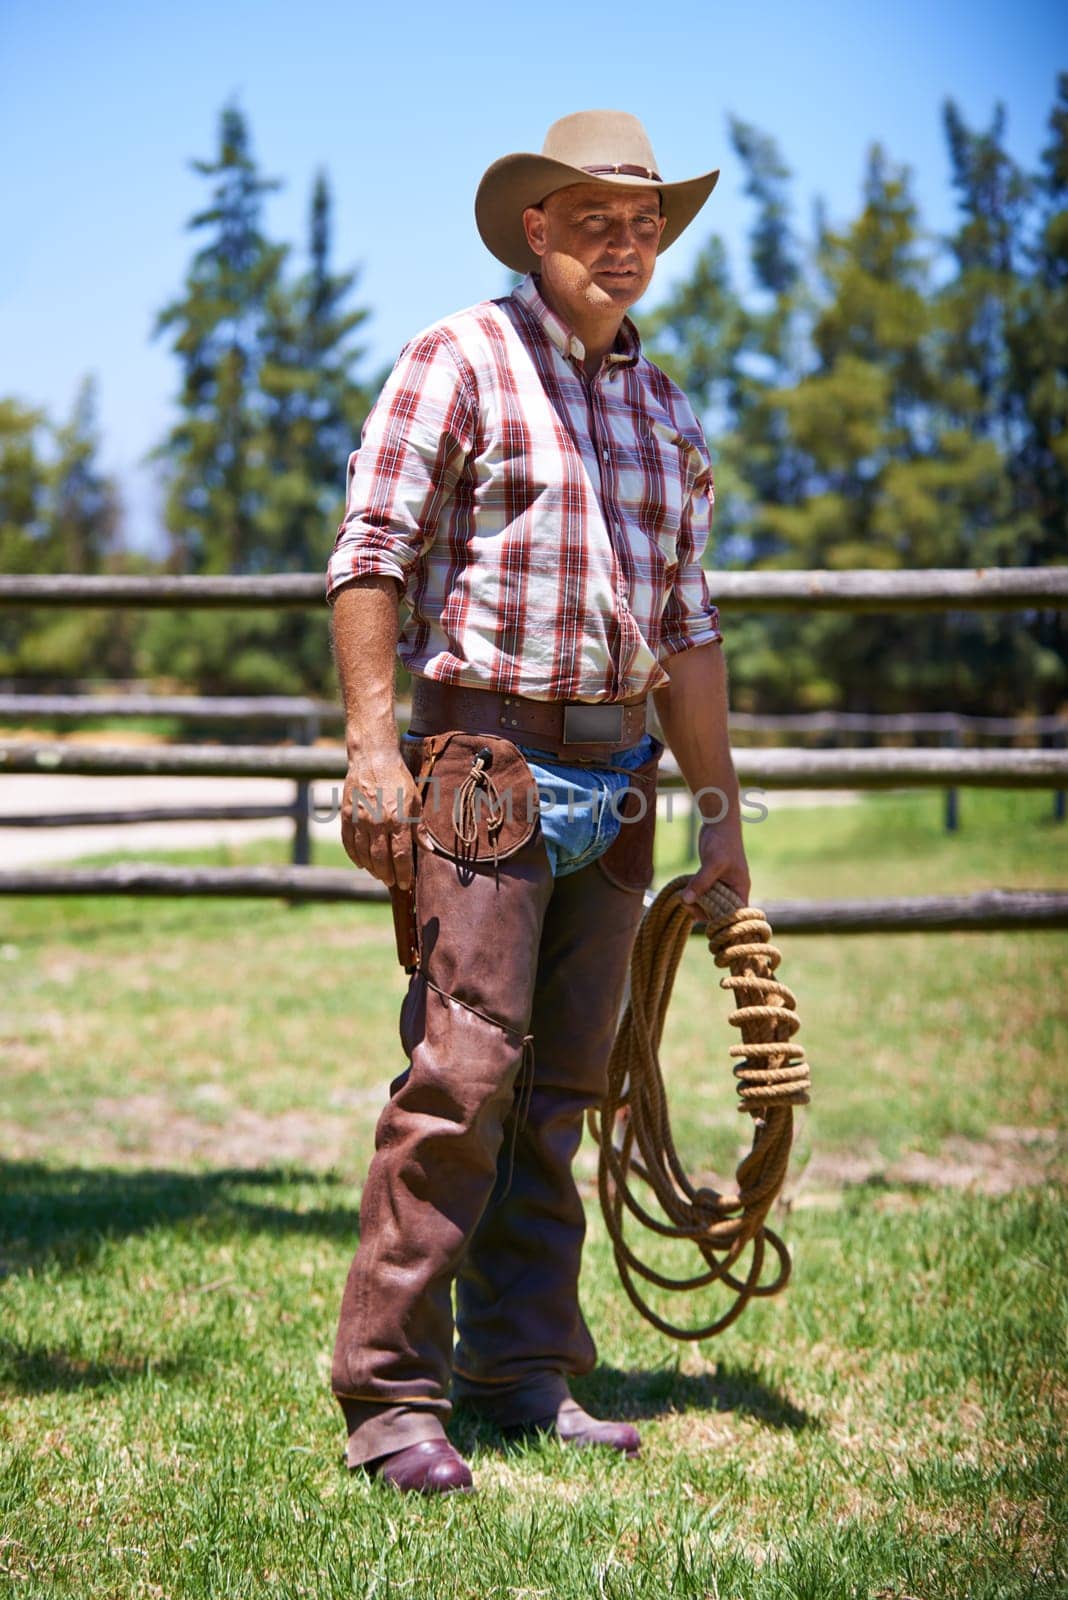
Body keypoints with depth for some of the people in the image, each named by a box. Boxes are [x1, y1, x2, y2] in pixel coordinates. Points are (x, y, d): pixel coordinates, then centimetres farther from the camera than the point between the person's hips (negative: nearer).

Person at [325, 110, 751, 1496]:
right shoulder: (459, 362, 0)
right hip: (485, 762, -6)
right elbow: (369, 556, -7)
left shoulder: (665, 412, 18)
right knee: (464, 1070, -12)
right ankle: (390, 1392, -8)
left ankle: (524, 1371, 15)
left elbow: (687, 625, 21)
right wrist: (372, 742, -17)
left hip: (616, 783, 6)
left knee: (560, 1090, 7)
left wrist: (720, 809, 19)